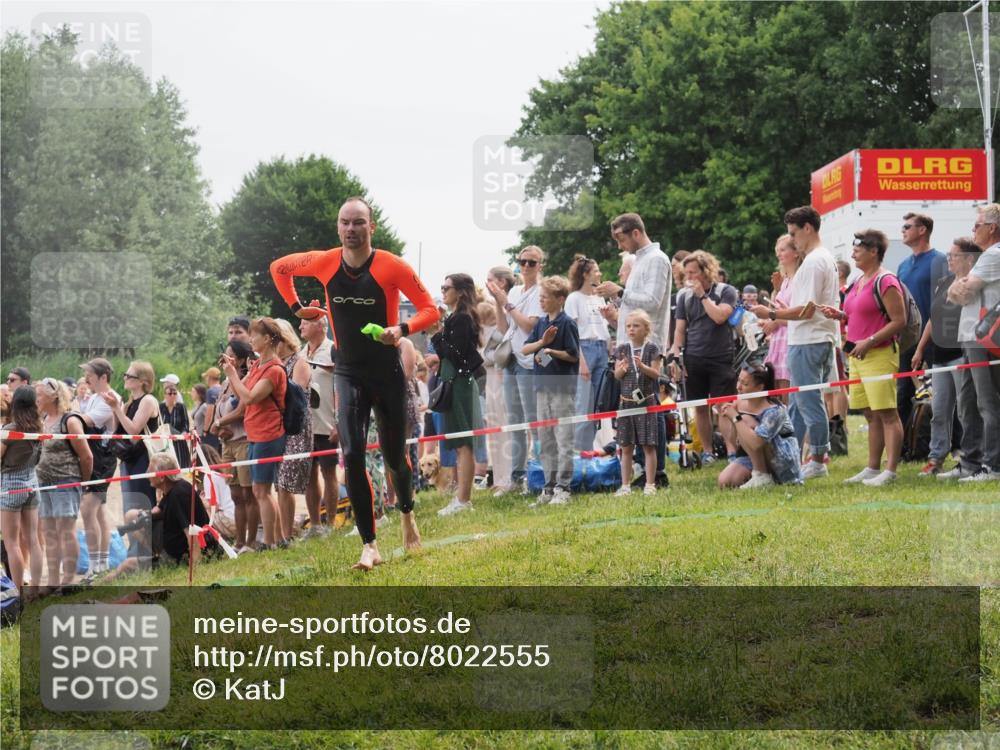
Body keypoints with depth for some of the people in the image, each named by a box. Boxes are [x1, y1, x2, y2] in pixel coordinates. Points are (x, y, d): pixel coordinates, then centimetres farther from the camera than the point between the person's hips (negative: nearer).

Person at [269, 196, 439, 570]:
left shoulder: (392, 266, -14)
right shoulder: (324, 263, -5)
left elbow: (430, 309, -9)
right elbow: (279, 268, 14)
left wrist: (402, 328, -27)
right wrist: (296, 307, 6)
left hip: (387, 373, -1)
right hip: (348, 374, 1)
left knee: (395, 456, 10)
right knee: (352, 455, -14)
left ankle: (407, 515, 43)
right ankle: (369, 546, -12)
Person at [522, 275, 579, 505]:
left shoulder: (567, 323, -8)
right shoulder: (541, 323, 12)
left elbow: (574, 355, -9)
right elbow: (525, 348, 8)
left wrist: (552, 351, -16)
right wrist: (542, 343, -8)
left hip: (562, 387, -7)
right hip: (543, 386, 7)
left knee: (563, 440, -4)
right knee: (545, 440, 10)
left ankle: (563, 488, -3)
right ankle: (549, 486, 16)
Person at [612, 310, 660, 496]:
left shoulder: (651, 348, -1)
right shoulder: (623, 349, 5)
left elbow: (656, 374, -6)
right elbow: (617, 375, 3)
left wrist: (642, 366, -23)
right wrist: (623, 368, -18)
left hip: (646, 401, -3)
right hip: (627, 401, 3)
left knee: (648, 445, 0)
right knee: (626, 446, 5)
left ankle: (650, 484, 5)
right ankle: (625, 485, 11)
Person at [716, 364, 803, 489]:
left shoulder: (773, 410, -24)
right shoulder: (739, 403, -2)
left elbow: (755, 443, -38)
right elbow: (731, 439, -1)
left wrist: (735, 417, -32)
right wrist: (721, 413, -11)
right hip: (754, 460, 7)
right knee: (724, 482, -15)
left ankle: (762, 476, -17)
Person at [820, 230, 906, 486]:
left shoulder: (886, 282, -11)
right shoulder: (858, 282, 17)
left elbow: (899, 321, -16)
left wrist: (869, 342, -20)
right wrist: (840, 315, 10)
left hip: (880, 354, -9)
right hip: (859, 355, 10)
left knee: (886, 413, -8)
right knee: (871, 415, 12)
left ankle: (890, 471, -9)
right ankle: (872, 469, 16)